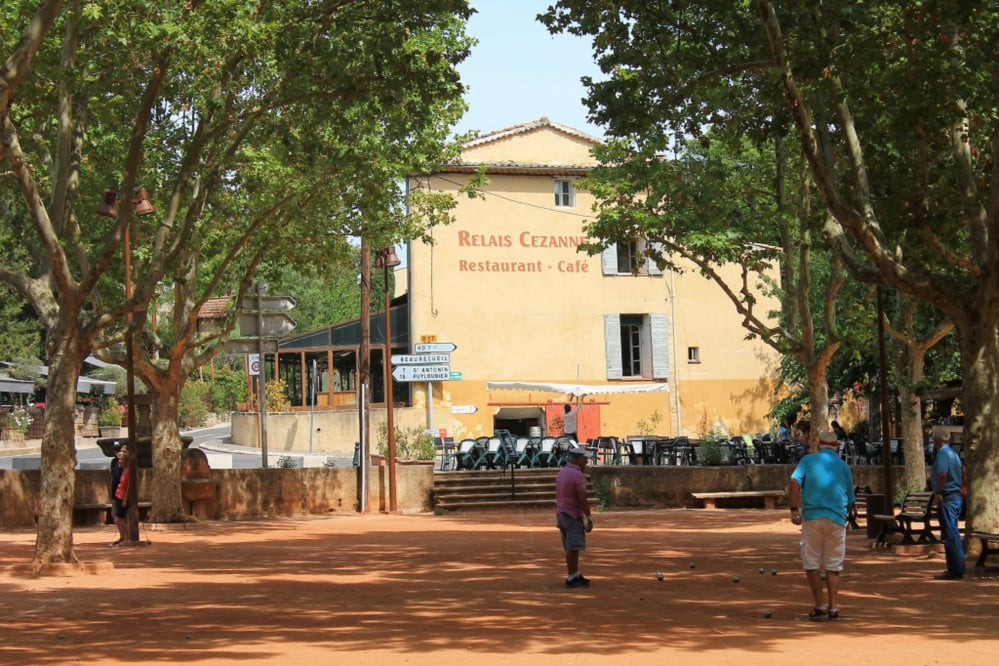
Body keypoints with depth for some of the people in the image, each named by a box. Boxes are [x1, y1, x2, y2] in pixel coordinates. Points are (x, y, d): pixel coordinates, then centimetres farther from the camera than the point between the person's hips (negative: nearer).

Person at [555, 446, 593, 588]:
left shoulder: (561, 473, 12)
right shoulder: (578, 475, -16)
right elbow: (582, 499, -19)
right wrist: (589, 518, -15)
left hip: (561, 514, 9)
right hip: (573, 516, -9)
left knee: (570, 548, 15)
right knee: (573, 548, -4)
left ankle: (576, 575, 23)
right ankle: (571, 579, -2)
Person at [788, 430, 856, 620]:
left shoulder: (808, 460, 7)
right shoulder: (844, 467, 15)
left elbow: (794, 482, -9)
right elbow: (850, 501, 18)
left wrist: (794, 509, -11)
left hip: (812, 517, -2)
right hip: (837, 519, 2)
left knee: (812, 564, 5)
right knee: (833, 566, 10)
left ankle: (819, 606, 1)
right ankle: (834, 608, 8)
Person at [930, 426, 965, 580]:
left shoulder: (942, 453, -14)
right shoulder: (953, 453, 16)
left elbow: (942, 475, -25)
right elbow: (962, 473, 23)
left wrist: (938, 493, -18)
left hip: (946, 497, -10)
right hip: (956, 496, 10)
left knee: (949, 535, -7)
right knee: (954, 534, 15)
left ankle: (954, 571, -6)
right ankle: (959, 568, 19)